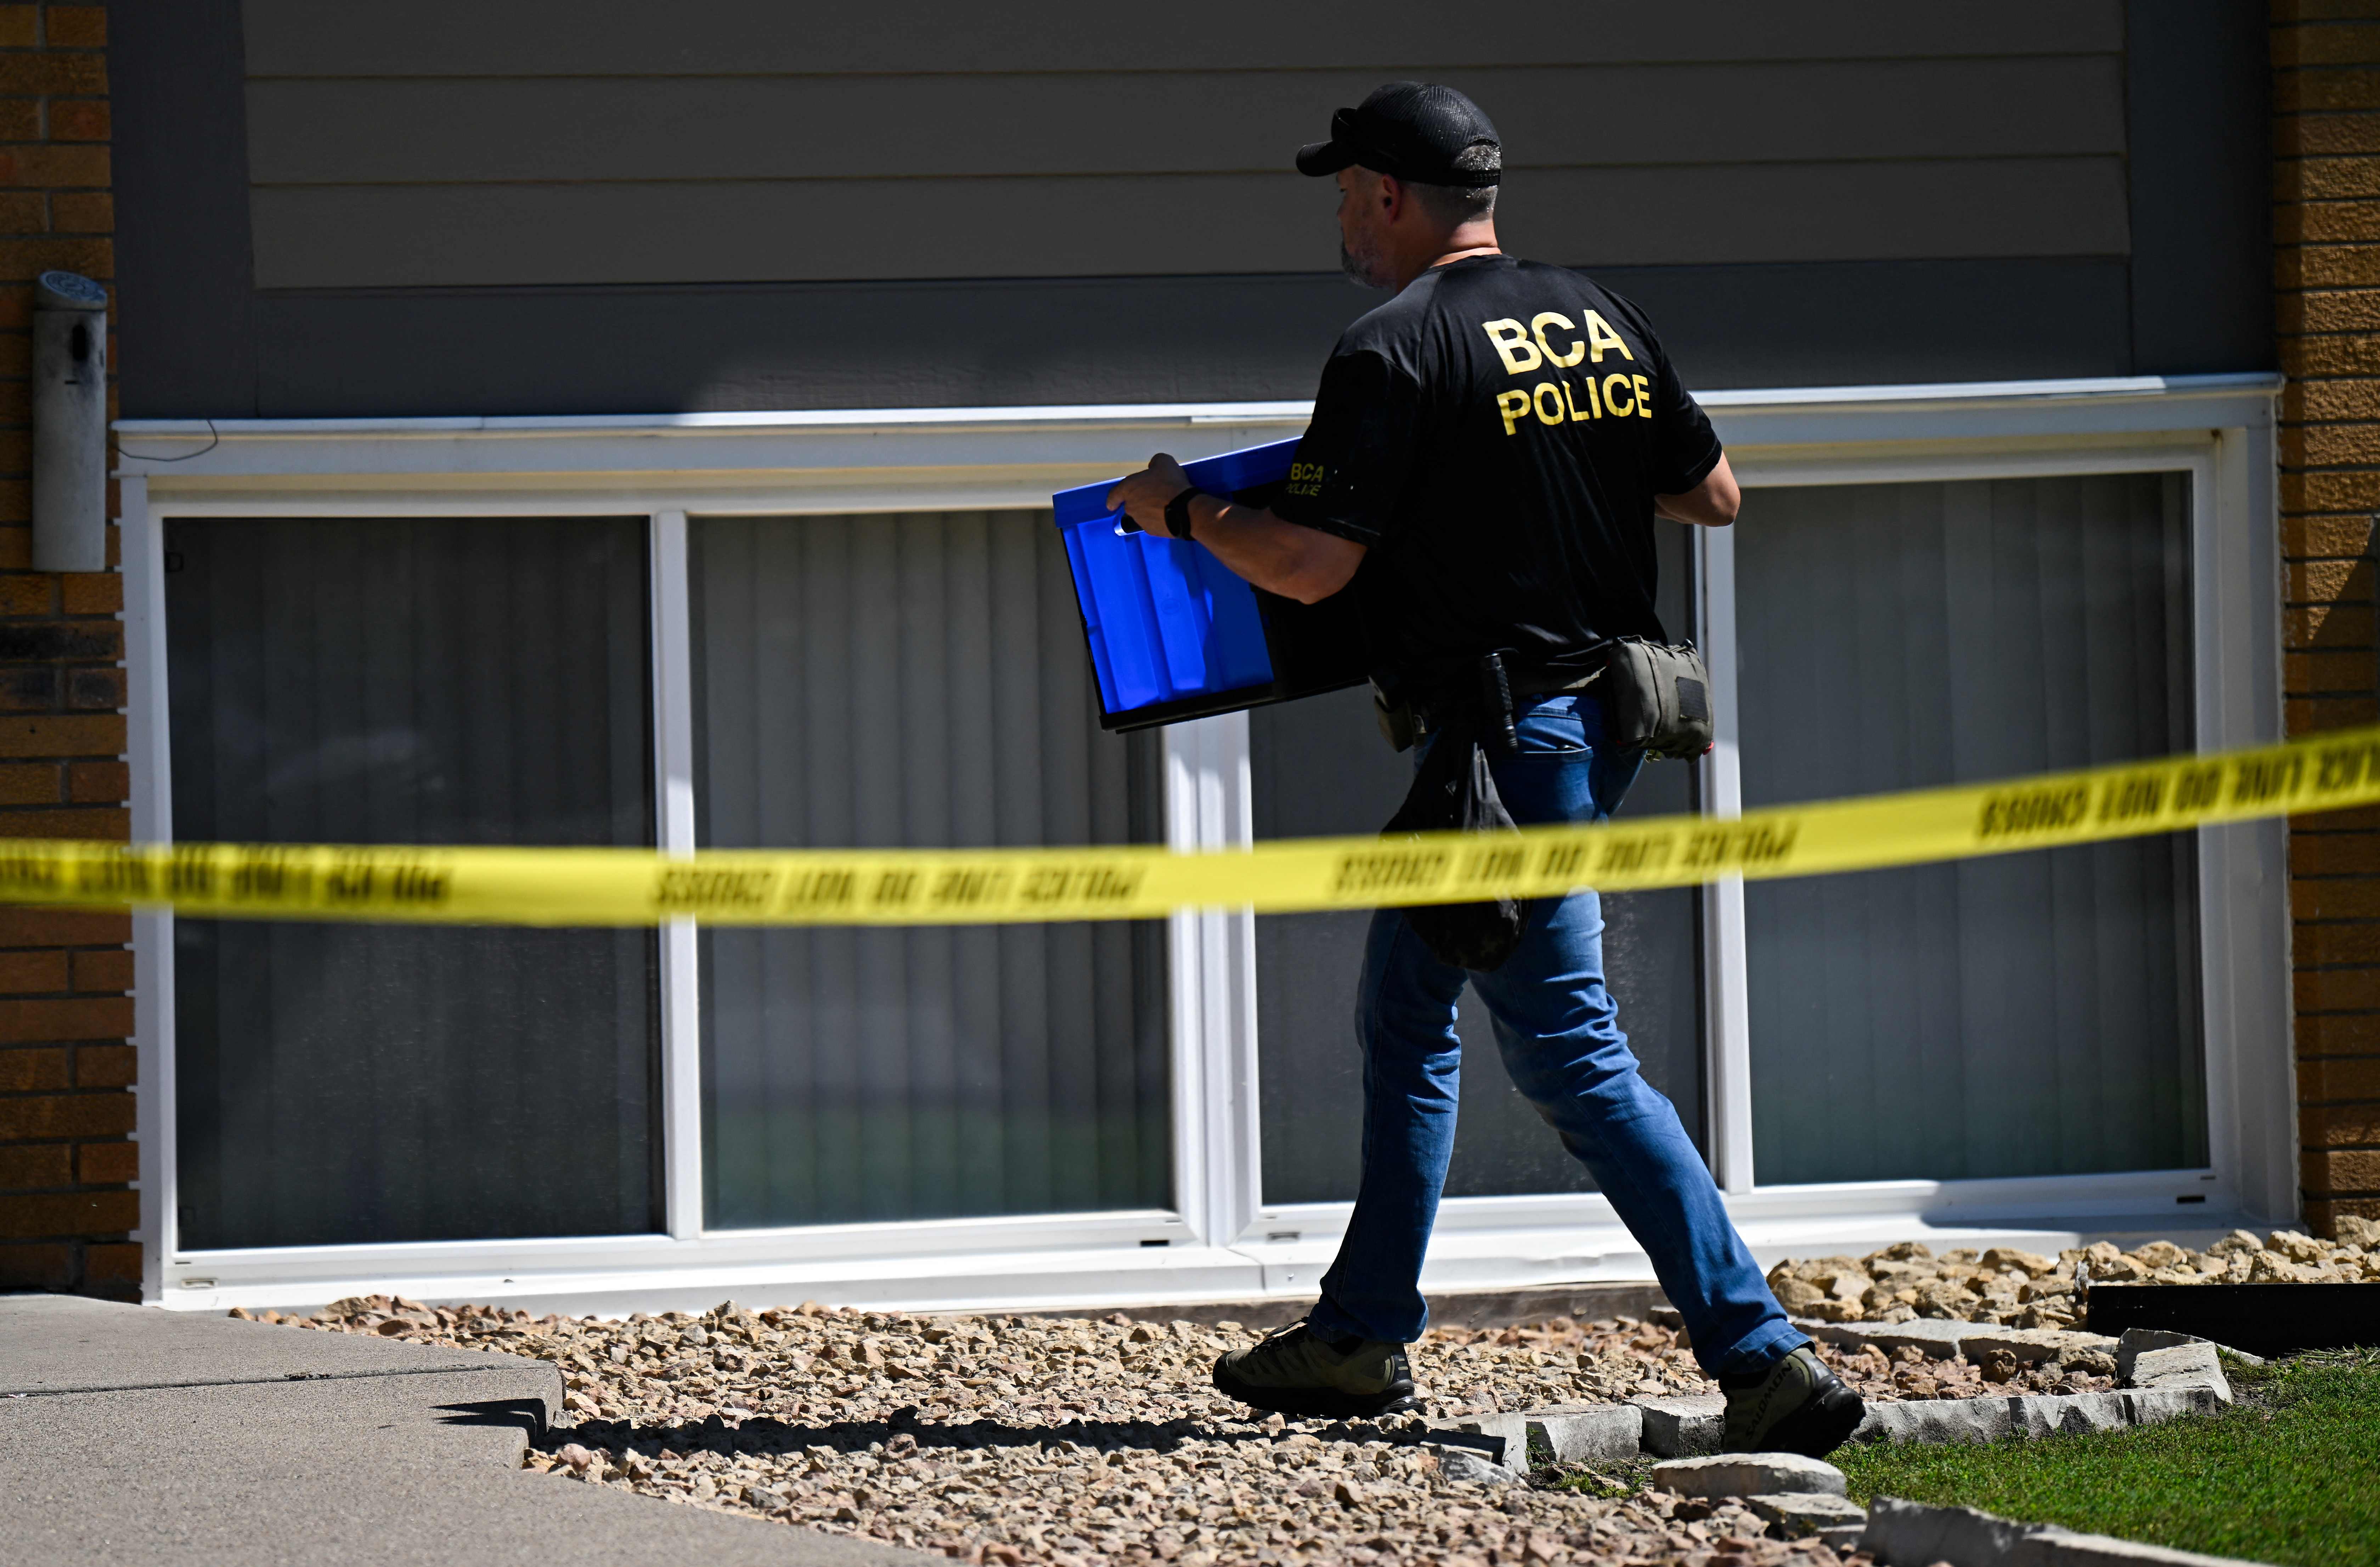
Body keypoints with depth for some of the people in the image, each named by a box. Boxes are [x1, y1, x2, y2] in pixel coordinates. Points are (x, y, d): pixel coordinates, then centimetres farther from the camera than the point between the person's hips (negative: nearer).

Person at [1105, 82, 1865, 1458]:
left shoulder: (1399, 352, -15)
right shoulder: (1600, 321, 8)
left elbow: (1311, 565, -18)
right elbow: (1713, 495, 14)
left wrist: (1182, 509, 0)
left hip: (1503, 736, -9)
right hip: (1598, 712, 9)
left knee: (1575, 1057, -8)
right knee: (1405, 1019, 21)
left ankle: (1766, 1357, -13)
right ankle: (1365, 1334, 29)